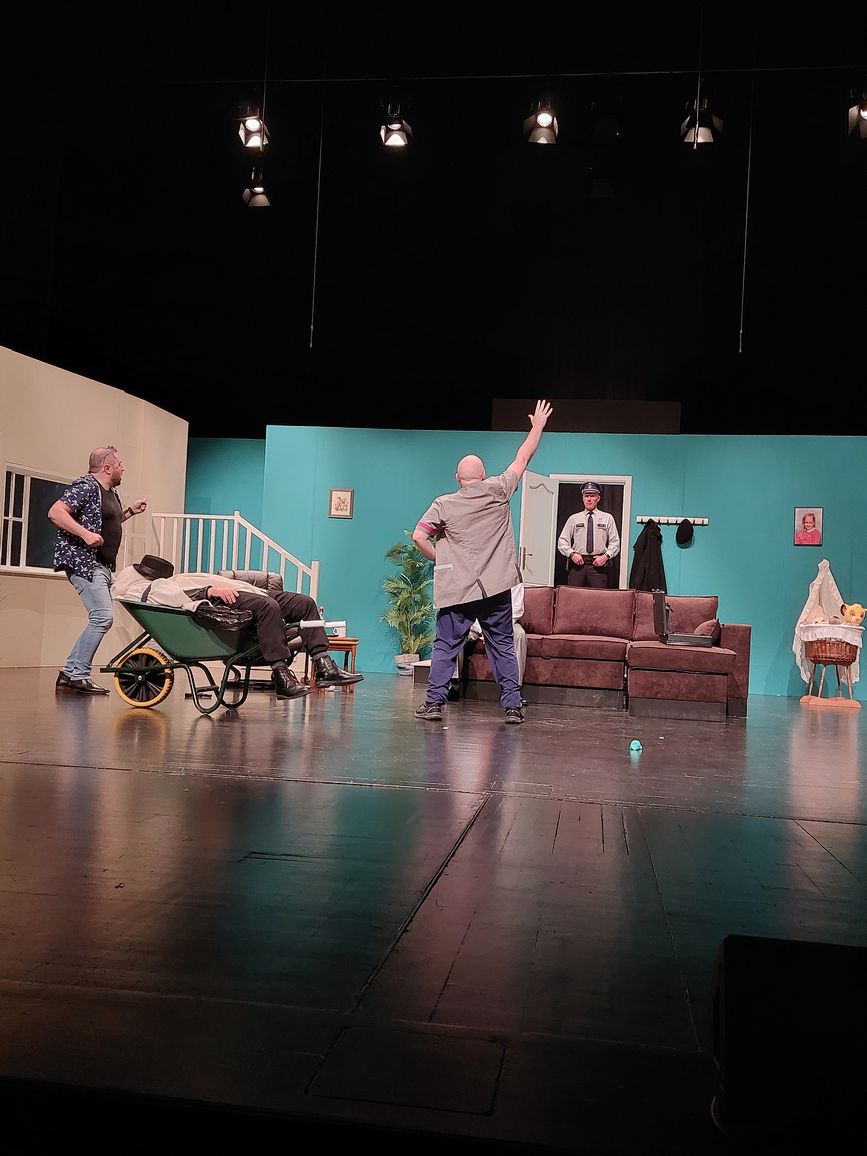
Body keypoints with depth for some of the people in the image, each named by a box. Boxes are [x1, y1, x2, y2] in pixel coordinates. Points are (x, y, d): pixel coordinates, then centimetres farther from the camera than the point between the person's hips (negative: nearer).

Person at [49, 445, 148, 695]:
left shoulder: (111, 492, 18)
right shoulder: (85, 486, -11)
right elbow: (55, 512, -20)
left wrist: (131, 511, 20)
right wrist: (86, 534, -27)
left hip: (103, 565, 10)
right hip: (83, 561, -10)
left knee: (101, 619, 9)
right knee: (103, 617, -16)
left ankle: (69, 672, 14)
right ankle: (79, 675, -9)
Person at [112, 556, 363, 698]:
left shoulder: (167, 581, 40)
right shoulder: (140, 588, 9)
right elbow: (170, 593, -13)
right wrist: (208, 591, -26)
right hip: (217, 600, -9)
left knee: (304, 603, -3)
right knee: (268, 606, -36)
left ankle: (324, 666, -14)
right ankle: (281, 677, -35)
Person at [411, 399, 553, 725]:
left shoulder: (443, 505, 0)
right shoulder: (498, 491, 1)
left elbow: (419, 536, -6)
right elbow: (523, 458, 11)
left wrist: (440, 560, 8)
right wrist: (538, 426, 23)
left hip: (456, 590, -1)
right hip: (496, 588, 1)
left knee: (445, 647, 6)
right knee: (503, 647, 8)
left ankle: (434, 702, 3)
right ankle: (512, 706, 8)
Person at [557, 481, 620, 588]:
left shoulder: (607, 518, 12)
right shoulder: (574, 519, 13)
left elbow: (615, 542, 9)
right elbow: (562, 541, 11)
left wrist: (606, 556, -7)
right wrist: (572, 554, -6)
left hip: (599, 564, -1)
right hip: (577, 563, 1)